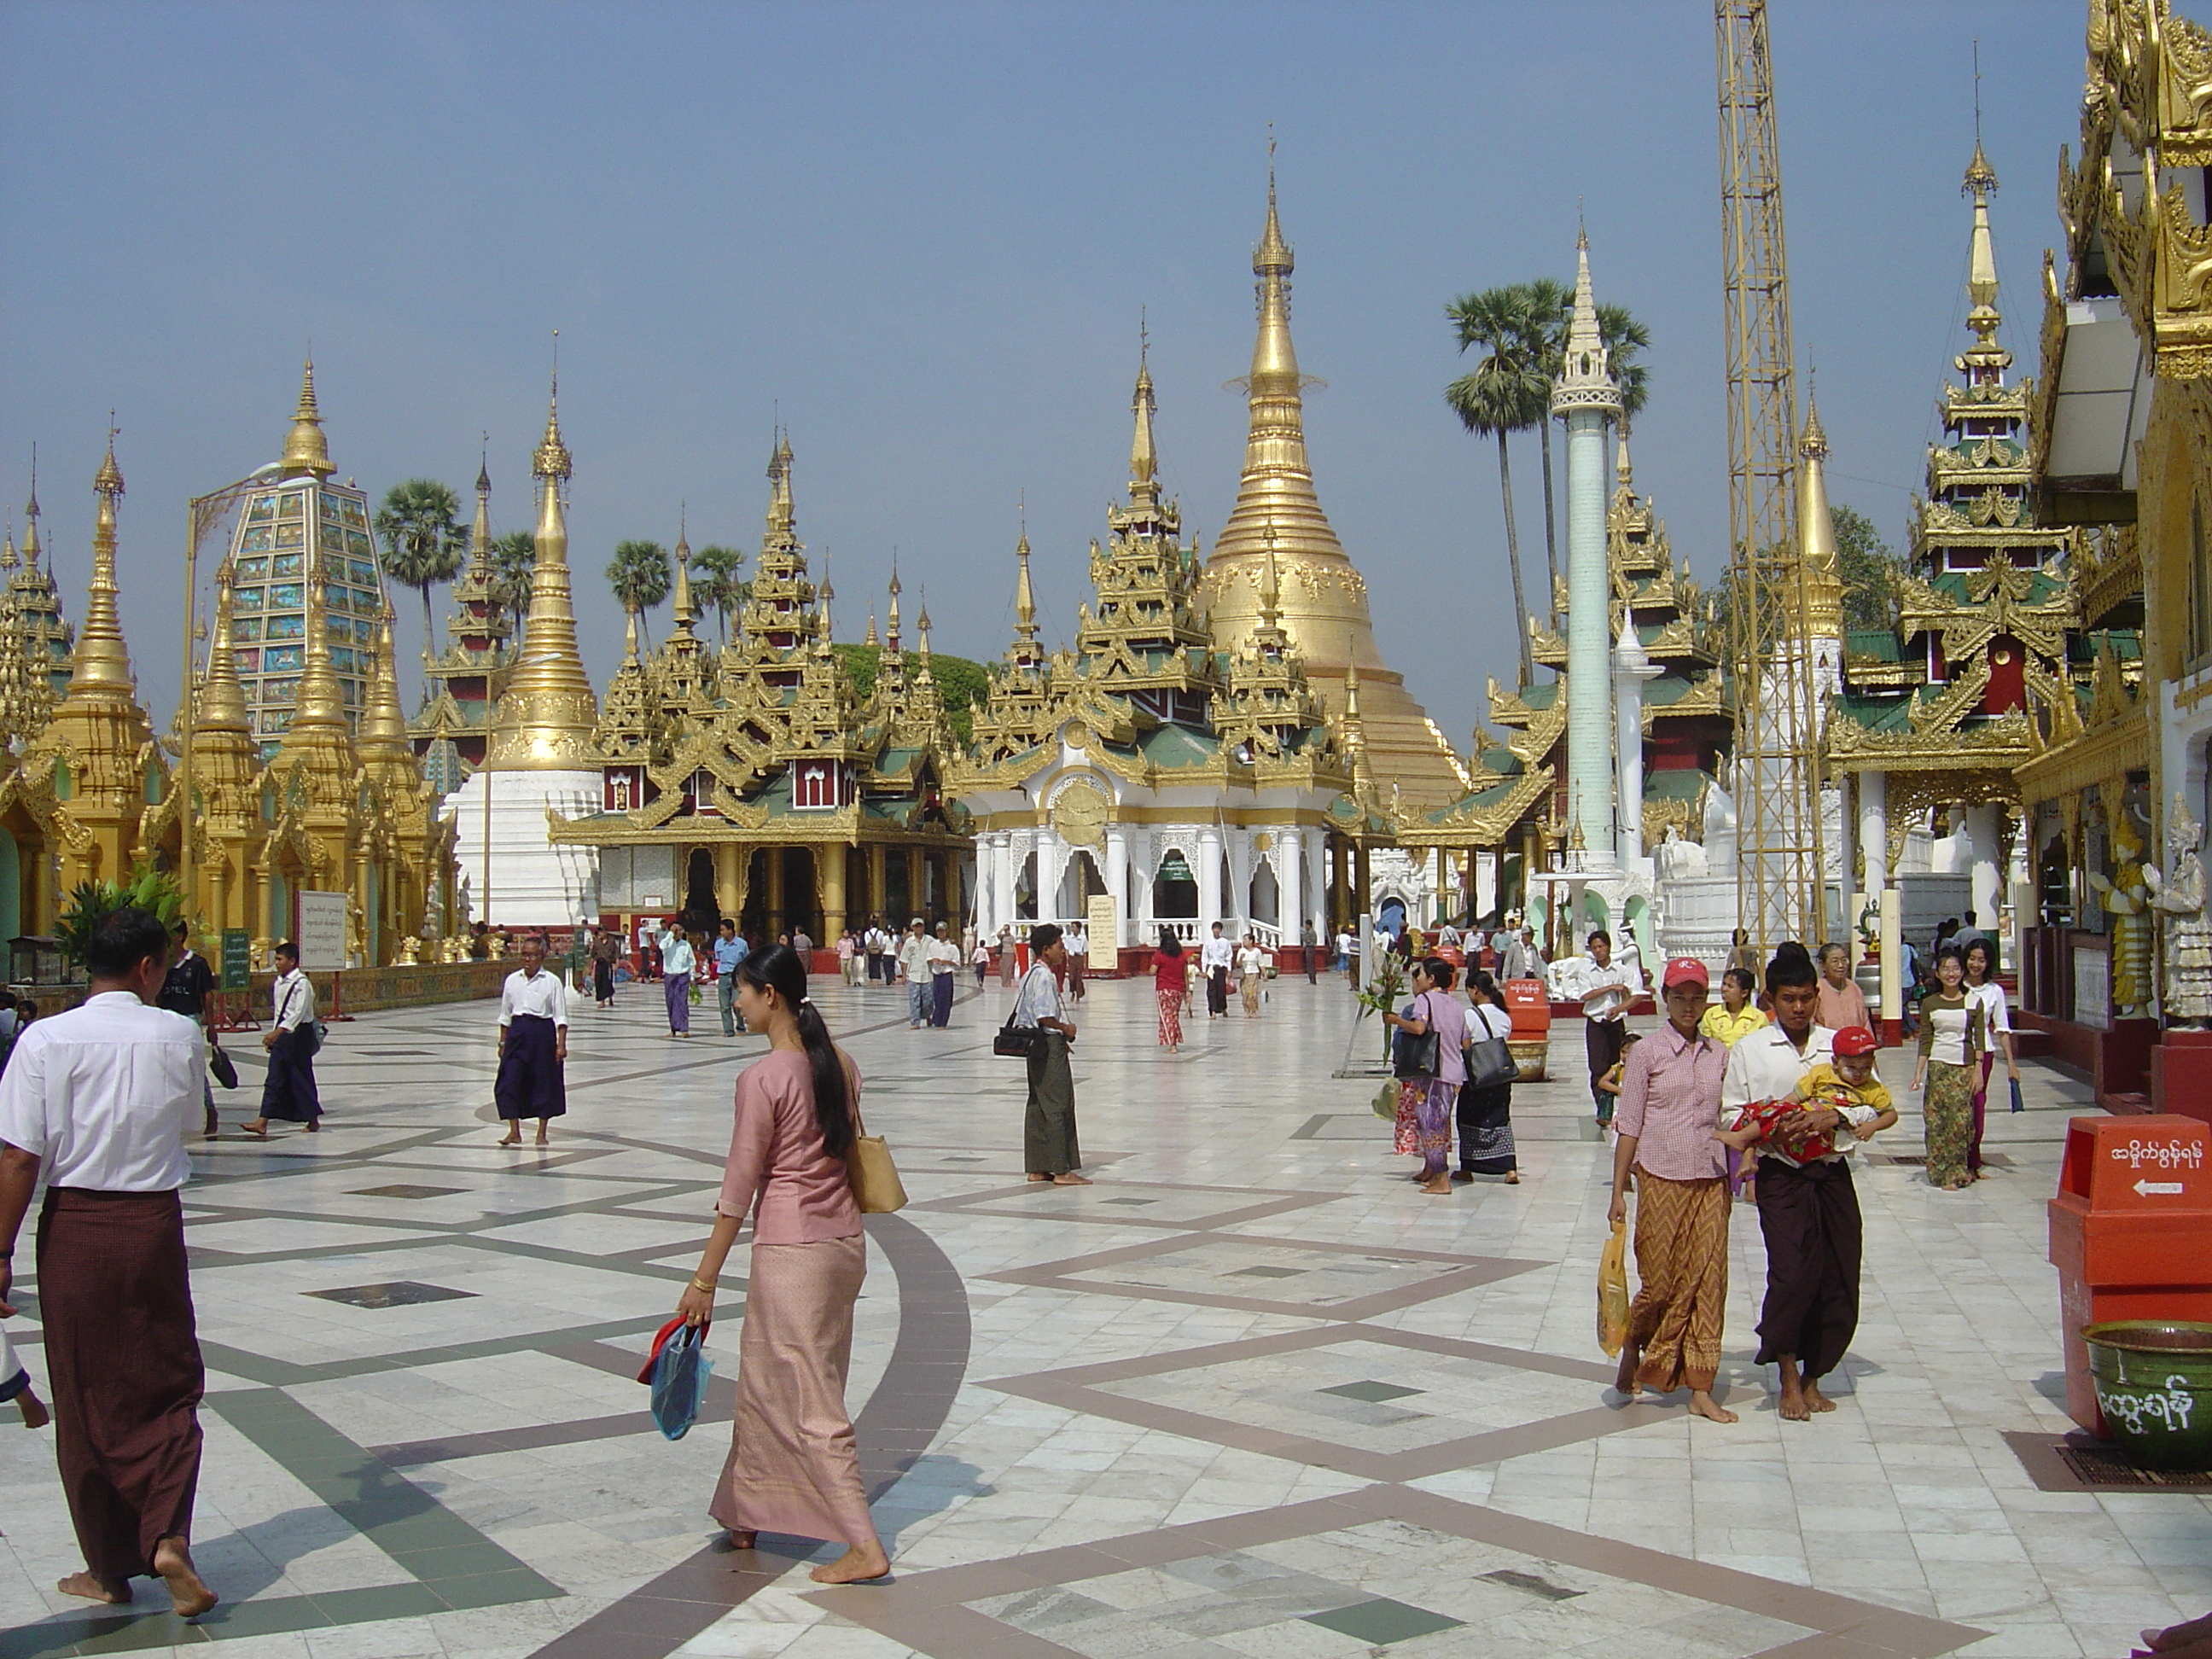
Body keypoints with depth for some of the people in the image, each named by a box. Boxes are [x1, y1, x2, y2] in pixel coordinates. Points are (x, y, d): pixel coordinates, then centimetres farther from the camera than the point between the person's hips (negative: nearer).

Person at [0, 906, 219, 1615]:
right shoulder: (179, 1037, -4)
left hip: (73, 1227, -1)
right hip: (155, 1222, 1)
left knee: (87, 1403, 11)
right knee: (168, 1389, 13)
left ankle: (110, 1568, 20)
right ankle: (167, 1537, -5)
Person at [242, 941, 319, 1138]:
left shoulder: (302, 983, -13)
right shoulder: (278, 983, 11)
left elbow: (299, 1012, -21)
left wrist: (277, 1032, -27)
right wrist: (272, 1035, 14)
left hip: (299, 1033, -7)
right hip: (281, 1035, 7)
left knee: (301, 1076, 1)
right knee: (275, 1079, 4)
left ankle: (312, 1119, 15)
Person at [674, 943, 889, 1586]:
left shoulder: (762, 1078, -17)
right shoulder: (838, 1063, 5)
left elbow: (739, 1188, -15)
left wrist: (704, 1280, -8)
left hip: (791, 1251, -8)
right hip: (845, 1240, 8)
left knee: (811, 1401, 0)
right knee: (765, 1384, 21)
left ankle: (863, 1545, 0)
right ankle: (744, 1514, 33)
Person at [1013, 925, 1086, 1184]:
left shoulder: (1030, 975, 14)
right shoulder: (1045, 976, -16)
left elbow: (1021, 1013, 18)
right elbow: (1045, 1017, -24)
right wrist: (1066, 1029, -8)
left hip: (1035, 1047, 10)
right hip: (1050, 1045, -10)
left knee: (1037, 1106, 12)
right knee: (1058, 1106, -6)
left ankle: (1037, 1168, 17)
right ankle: (1061, 1171, -4)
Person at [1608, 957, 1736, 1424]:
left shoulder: (1718, 1054, 9)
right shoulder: (1647, 1052, -2)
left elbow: (1727, 1119, 15)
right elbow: (1628, 1124, -3)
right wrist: (1618, 1192, -5)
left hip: (1710, 1180, 4)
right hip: (1661, 1179, -3)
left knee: (1708, 1281, 1)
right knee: (1661, 1282, 0)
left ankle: (1701, 1389, 6)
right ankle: (1632, 1347, 28)